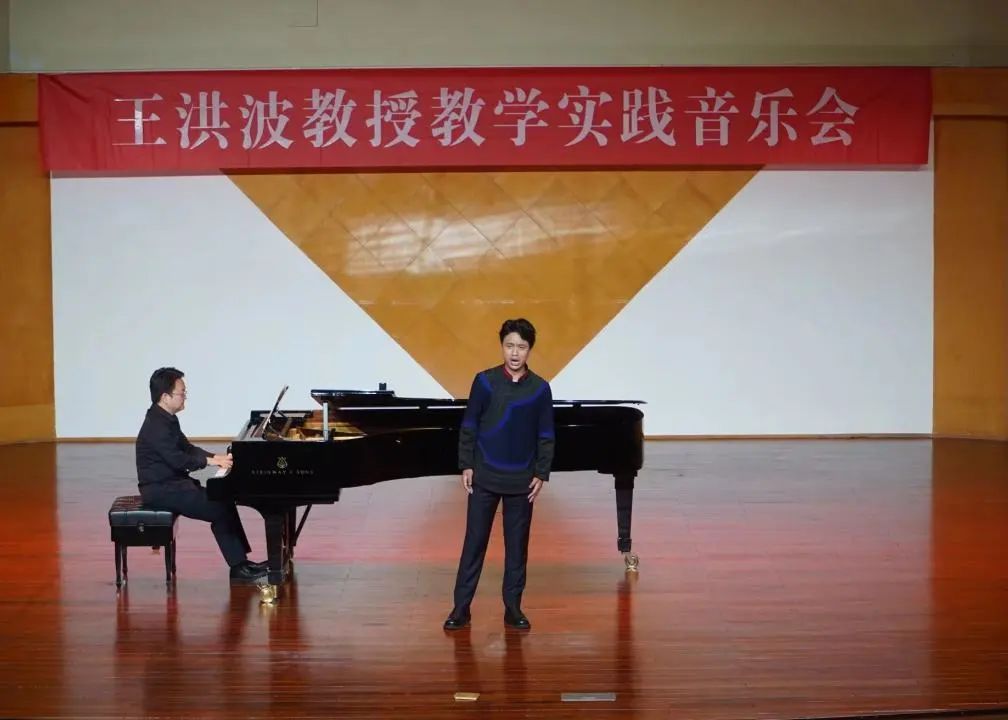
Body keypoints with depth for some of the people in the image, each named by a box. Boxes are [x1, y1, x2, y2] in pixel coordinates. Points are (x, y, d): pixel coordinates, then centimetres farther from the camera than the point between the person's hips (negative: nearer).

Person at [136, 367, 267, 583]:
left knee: (223, 501, 5)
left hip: (174, 483, 11)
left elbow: (187, 449, 17)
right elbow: (178, 459, -26)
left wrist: (217, 457, 4)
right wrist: (210, 460, -18)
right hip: (161, 490, -11)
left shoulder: (167, 419, 13)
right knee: (219, 510, -16)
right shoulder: (156, 425, -20)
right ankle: (238, 568, -8)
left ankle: (241, 561, 5)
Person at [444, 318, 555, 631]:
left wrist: (541, 474, -2)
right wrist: (466, 465, -4)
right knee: (474, 542, 2)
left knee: (517, 544, 8)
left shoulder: (540, 388, -1)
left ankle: (513, 608, 18)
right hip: (485, 476, -1)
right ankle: (461, 607, 9)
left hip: (521, 480, 1)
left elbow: (546, 435, 3)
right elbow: (469, 426, 1)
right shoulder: (484, 381, -3)